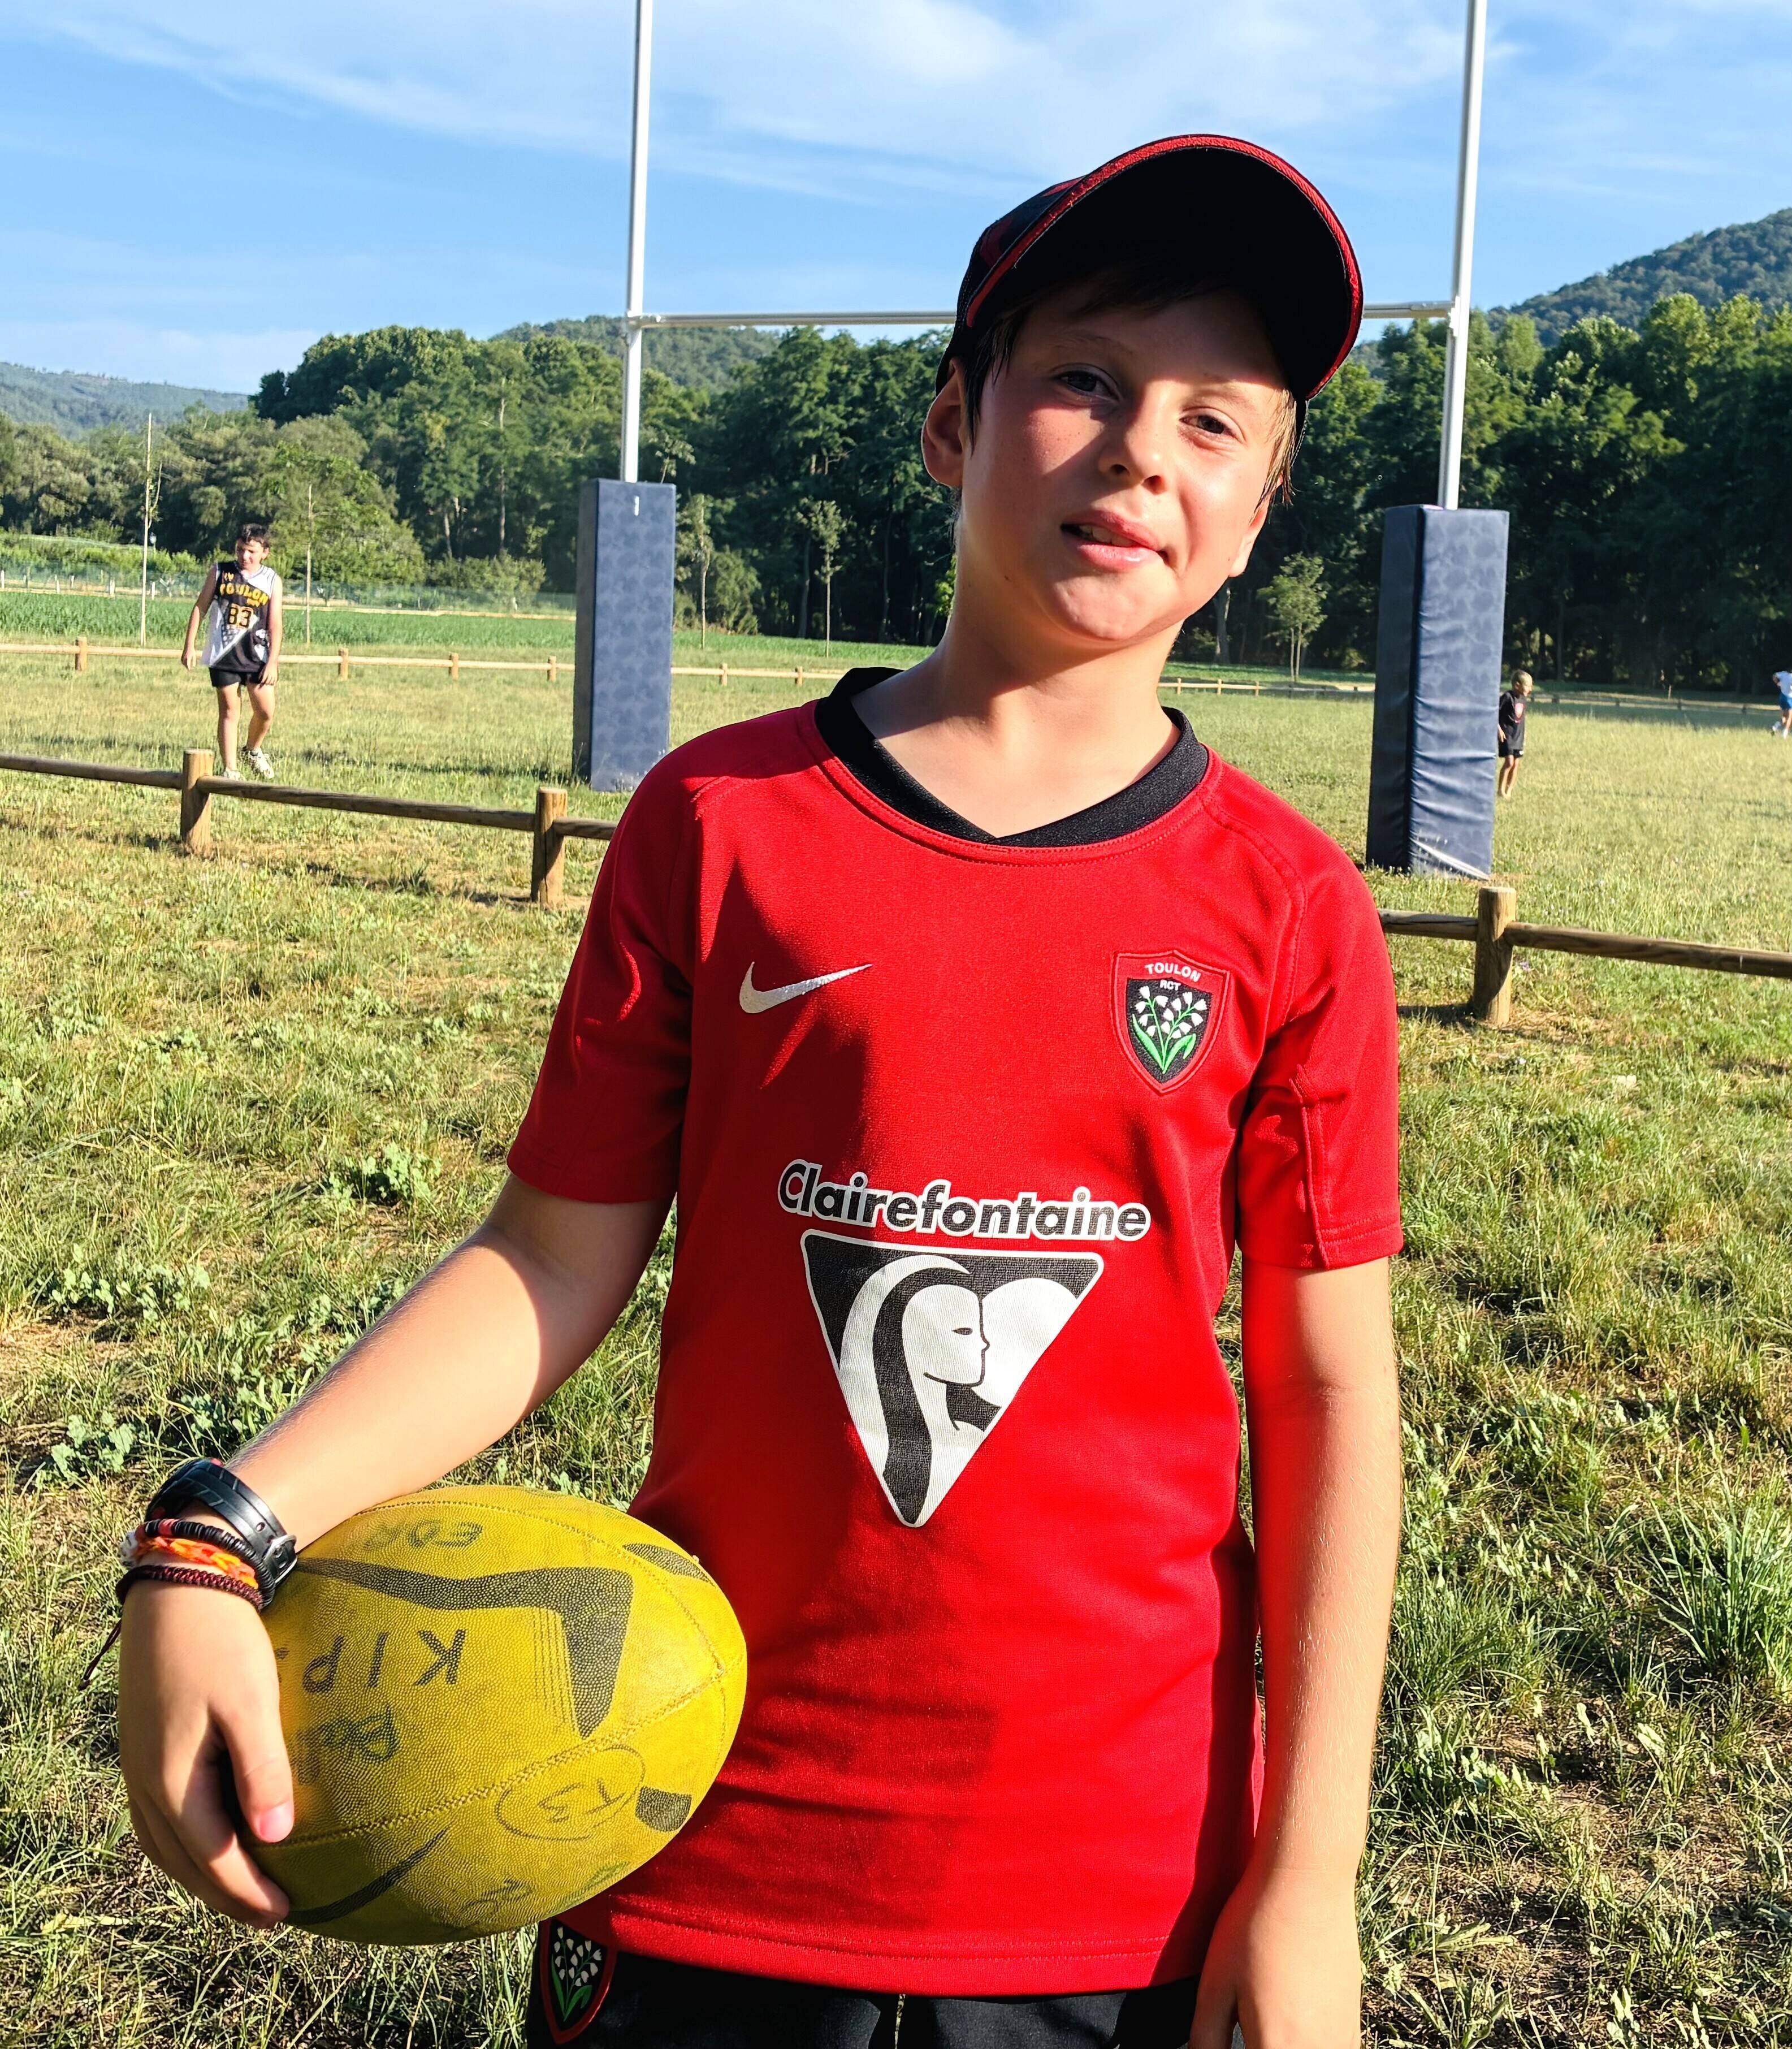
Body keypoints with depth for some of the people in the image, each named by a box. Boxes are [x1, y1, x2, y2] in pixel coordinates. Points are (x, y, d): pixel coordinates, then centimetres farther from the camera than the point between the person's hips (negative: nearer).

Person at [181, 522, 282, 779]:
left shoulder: (272, 581, 3)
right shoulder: (219, 572, 3)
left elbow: (275, 623, 1)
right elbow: (200, 608, 7)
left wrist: (273, 661, -6)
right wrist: (189, 646, 4)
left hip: (256, 654, 1)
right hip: (222, 654, -1)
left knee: (266, 711, -3)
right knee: (229, 710, 0)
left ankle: (254, 751, 27)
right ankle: (229, 770, 6)